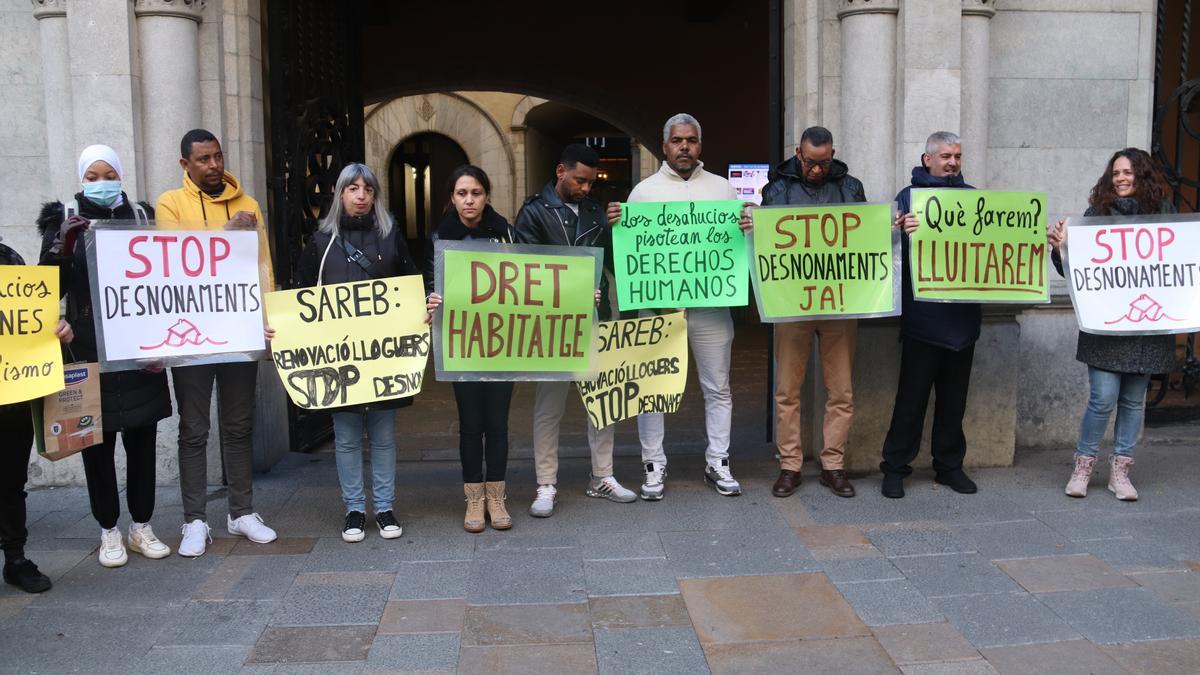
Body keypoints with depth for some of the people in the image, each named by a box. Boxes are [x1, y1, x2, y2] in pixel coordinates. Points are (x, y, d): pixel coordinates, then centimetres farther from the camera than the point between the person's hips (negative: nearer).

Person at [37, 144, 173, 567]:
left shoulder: (140, 216, 8)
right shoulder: (66, 220, 3)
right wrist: (63, 246, -21)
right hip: (90, 352, -1)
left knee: (142, 438, 6)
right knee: (98, 442, 4)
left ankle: (141, 526, 19)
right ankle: (109, 531, 17)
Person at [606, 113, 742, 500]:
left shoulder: (723, 188, 11)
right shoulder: (644, 191, 6)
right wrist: (614, 225, -15)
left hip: (711, 305, 2)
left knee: (717, 388, 9)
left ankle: (718, 464, 22)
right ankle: (654, 467, 16)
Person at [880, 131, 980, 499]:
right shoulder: (910, 196, -1)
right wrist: (903, 232, -30)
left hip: (964, 314, 5)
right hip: (923, 318, -4)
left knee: (954, 396, 13)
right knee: (912, 396, 1)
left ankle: (950, 465, 25)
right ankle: (895, 467, 11)